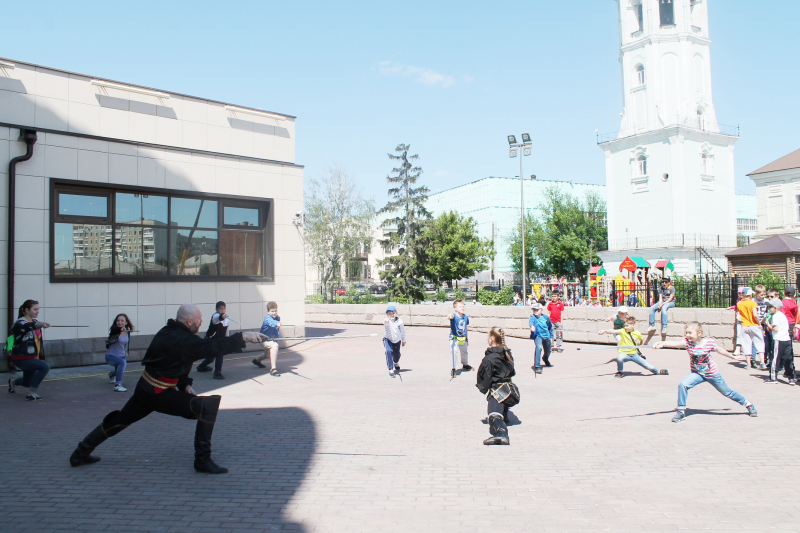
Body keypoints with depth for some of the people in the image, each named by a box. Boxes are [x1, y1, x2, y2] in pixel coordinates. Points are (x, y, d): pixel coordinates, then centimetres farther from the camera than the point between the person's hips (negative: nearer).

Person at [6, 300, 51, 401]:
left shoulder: (34, 322, 9)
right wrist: (39, 324, -61)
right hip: (21, 359, -8)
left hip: (33, 358, 8)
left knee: (27, 383, 19)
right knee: (45, 366, -29)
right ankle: (32, 393, -18)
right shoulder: (20, 323, -17)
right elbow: (26, 327, -42)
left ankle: (12, 382, 51)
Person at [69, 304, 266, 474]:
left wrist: (184, 384, 6)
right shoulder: (180, 340, -23)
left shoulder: (170, 332, 8)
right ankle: (203, 460, -10)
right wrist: (243, 337, -33)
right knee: (207, 407, -16)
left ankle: (80, 454, 38)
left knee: (120, 420, 26)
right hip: (159, 394, -10)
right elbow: (209, 347, -34)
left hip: (145, 388, 10)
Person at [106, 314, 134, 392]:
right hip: (111, 356, -7)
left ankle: (111, 375, 67)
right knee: (122, 362, -37)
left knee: (120, 371, 29)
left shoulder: (127, 332, -3)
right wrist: (121, 329, -65)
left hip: (122, 356, 7)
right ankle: (117, 385, -36)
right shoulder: (114, 330, -20)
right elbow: (115, 330, -46)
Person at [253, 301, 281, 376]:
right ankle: (273, 369, -39)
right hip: (264, 339, -9)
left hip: (272, 338, 9)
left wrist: (278, 333, 11)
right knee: (274, 346, -37)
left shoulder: (277, 318, -3)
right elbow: (271, 322, -54)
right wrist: (277, 323, -73)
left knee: (268, 354, 31)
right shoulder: (267, 318, -28)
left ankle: (257, 360, 65)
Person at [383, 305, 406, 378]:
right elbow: (386, 323, -48)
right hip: (388, 339, -3)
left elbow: (403, 331, 4)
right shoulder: (387, 321, -21)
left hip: (397, 340, 3)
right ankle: (391, 370, -19)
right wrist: (386, 321, -73)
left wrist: (403, 340, 14)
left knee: (396, 354, 16)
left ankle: (396, 363, 55)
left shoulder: (400, 321, -11)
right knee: (389, 351, -27)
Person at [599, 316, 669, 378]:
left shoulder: (637, 333, -4)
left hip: (634, 354, 2)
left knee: (648, 366, 3)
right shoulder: (623, 331, -12)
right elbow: (613, 331, -30)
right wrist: (605, 331, -44)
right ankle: (620, 372, -8)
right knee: (619, 357, -37)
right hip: (624, 353, -2)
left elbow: (642, 340, 20)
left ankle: (658, 371, 38)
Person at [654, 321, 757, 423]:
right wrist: (662, 343, -58)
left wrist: (732, 357, 20)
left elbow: (720, 350, 2)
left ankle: (747, 404, 42)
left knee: (727, 392, 14)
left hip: (713, 374, -1)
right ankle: (681, 411, -9)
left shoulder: (710, 342, -19)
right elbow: (675, 343, -39)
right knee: (683, 384, -24)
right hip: (697, 374, 1)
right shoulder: (687, 342, -20)